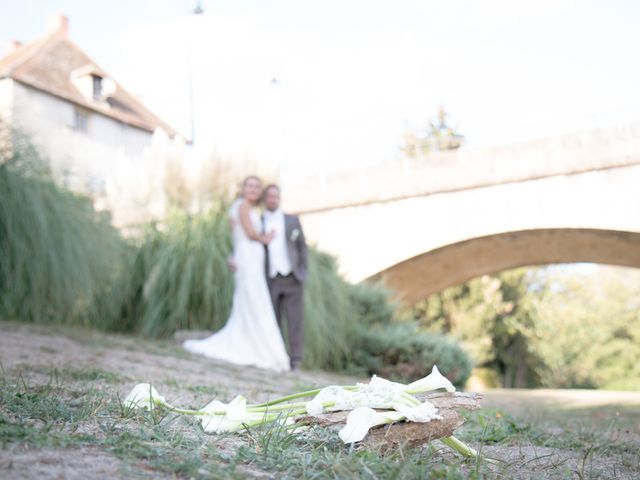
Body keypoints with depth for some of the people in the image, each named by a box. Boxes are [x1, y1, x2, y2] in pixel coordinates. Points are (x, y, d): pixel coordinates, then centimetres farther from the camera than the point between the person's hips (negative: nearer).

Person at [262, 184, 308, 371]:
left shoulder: (292, 220, 11)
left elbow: (302, 246, 12)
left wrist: (302, 270, 3)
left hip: (292, 278, 0)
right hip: (271, 279, 0)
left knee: (295, 319, -6)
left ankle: (295, 360, -6)